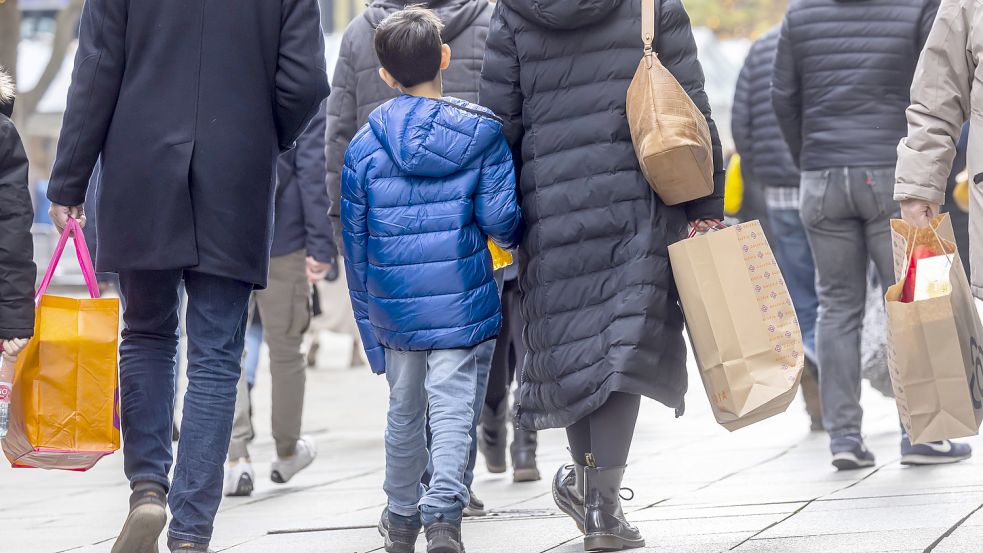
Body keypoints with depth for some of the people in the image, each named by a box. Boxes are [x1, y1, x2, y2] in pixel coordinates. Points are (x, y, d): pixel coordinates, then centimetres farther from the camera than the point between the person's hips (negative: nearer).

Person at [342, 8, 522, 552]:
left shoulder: (364, 145, 0)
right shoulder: (482, 133, -5)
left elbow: (355, 241, 4)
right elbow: (501, 219, -8)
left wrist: (366, 315, 13)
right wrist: (517, 238, 17)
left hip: (394, 304, 2)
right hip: (459, 301, -2)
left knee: (404, 410, 16)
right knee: (451, 409, -3)